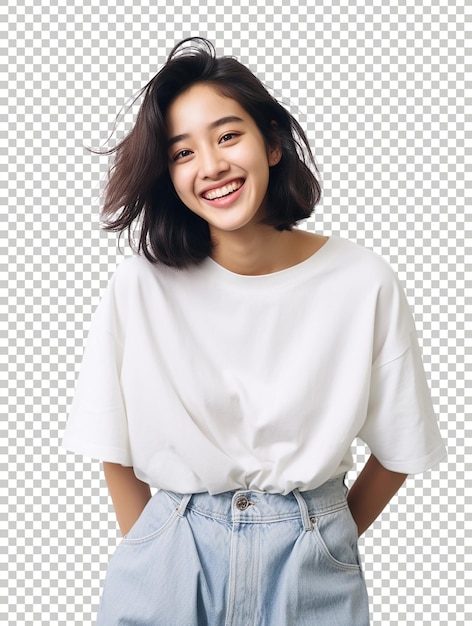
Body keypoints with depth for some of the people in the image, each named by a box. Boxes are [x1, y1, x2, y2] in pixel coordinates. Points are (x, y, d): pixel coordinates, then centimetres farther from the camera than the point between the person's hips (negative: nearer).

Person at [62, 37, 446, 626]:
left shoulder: (364, 284, -14)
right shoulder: (140, 285, -13)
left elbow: (398, 450, -2)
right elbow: (117, 449, -3)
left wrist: (331, 536, 6)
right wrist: (148, 551, 0)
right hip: (171, 566, 0)